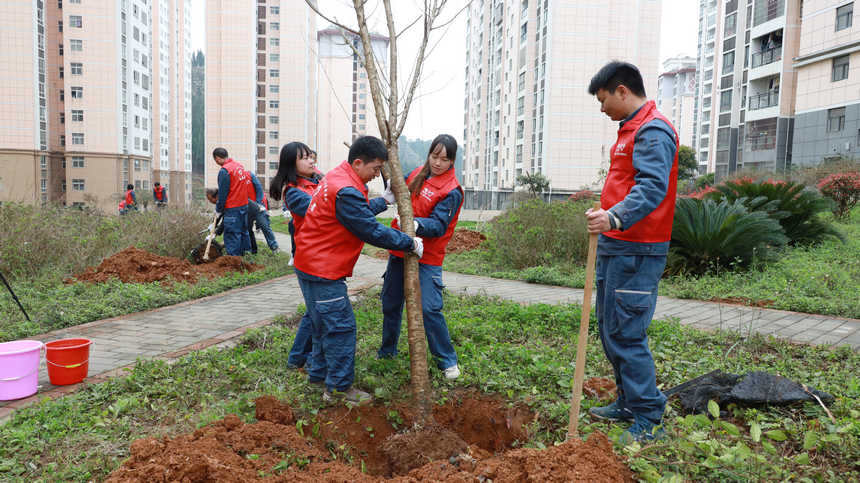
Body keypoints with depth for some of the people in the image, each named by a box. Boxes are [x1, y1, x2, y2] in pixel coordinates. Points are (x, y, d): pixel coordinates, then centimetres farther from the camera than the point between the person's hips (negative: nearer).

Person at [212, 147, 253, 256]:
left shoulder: (224, 171, -15)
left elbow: (222, 194, -12)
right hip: (244, 205, 8)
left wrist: (218, 210, -1)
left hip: (232, 209, -8)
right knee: (243, 231, 16)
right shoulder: (239, 165, 8)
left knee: (232, 235, -2)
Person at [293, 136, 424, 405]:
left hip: (314, 264, 11)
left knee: (326, 323, 20)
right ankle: (339, 388, 7)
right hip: (322, 271, -11)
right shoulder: (346, 191, -24)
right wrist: (410, 243, -14)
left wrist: (385, 201, 15)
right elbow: (372, 231, -22)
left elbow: (360, 211, 22)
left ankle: (319, 373, 34)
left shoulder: (339, 177, 10)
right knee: (340, 327, -3)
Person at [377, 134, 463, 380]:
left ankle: (447, 360, 5)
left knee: (429, 308, -13)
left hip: (426, 258, -7)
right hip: (399, 250, 7)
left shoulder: (451, 191, -13)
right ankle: (387, 351, 37)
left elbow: (438, 225, -21)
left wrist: (416, 224, -40)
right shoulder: (418, 174, 7)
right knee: (390, 303, 16)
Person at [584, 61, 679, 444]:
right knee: (609, 329, 15)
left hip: (635, 252, -10)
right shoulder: (631, 129, 20)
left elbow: (652, 187, -28)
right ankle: (628, 404, 28)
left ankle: (649, 420, 5)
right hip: (615, 246, 10)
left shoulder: (654, 131, -13)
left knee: (626, 334, -7)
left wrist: (616, 217, -42)